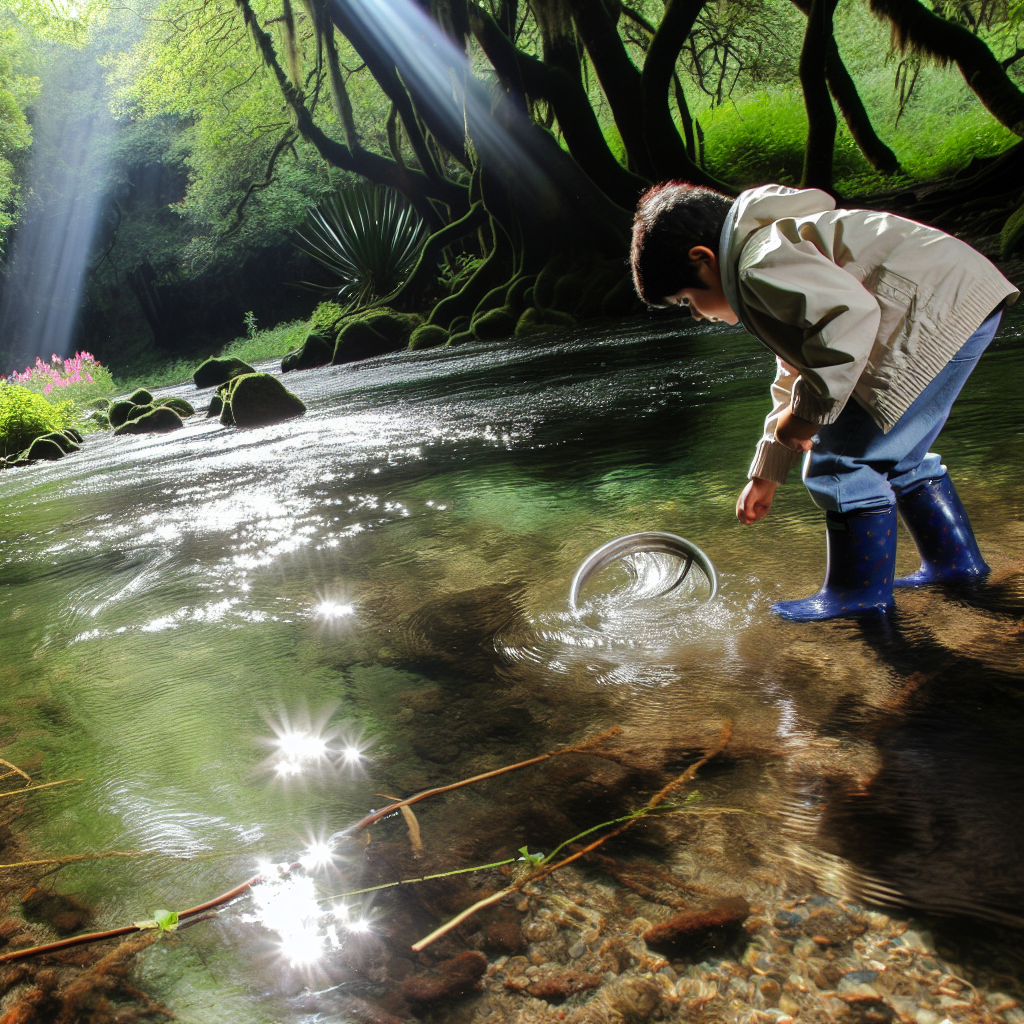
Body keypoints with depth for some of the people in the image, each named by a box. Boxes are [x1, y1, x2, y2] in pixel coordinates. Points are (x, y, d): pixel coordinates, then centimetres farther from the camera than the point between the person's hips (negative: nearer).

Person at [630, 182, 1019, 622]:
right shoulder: (782, 253, 24)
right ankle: (956, 560, 36)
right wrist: (765, 473, 34)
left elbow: (851, 317, -31)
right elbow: (797, 373, 31)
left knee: (845, 459, -5)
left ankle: (861, 591, 10)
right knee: (894, 457, 24)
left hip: (942, 313, -11)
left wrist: (808, 412, -18)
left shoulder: (758, 264, -13)